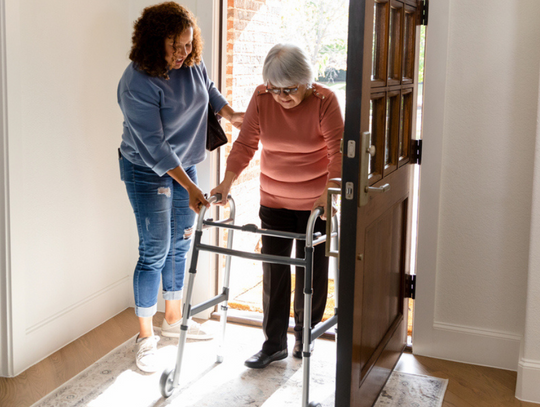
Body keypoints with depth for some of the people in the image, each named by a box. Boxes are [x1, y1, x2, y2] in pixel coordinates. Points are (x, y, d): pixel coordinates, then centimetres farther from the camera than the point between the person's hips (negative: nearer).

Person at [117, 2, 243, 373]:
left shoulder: (192, 64, -7)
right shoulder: (138, 82, -27)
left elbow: (208, 89, 18)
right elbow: (153, 144, -29)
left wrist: (230, 113, 6)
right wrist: (190, 187, -31)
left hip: (184, 164, 7)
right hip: (147, 171, -7)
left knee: (180, 244, 14)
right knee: (155, 252, -5)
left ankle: (174, 319, 32)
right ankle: (146, 338, 11)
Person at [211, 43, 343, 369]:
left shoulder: (325, 101, -16)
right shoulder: (262, 98, -7)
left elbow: (338, 151, -22)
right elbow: (246, 144, -6)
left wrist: (329, 192, -35)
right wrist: (227, 182, -17)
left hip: (315, 203, -2)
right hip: (274, 201, 3)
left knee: (311, 271, 7)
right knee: (274, 270, 4)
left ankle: (305, 335, 28)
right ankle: (274, 343, 15)